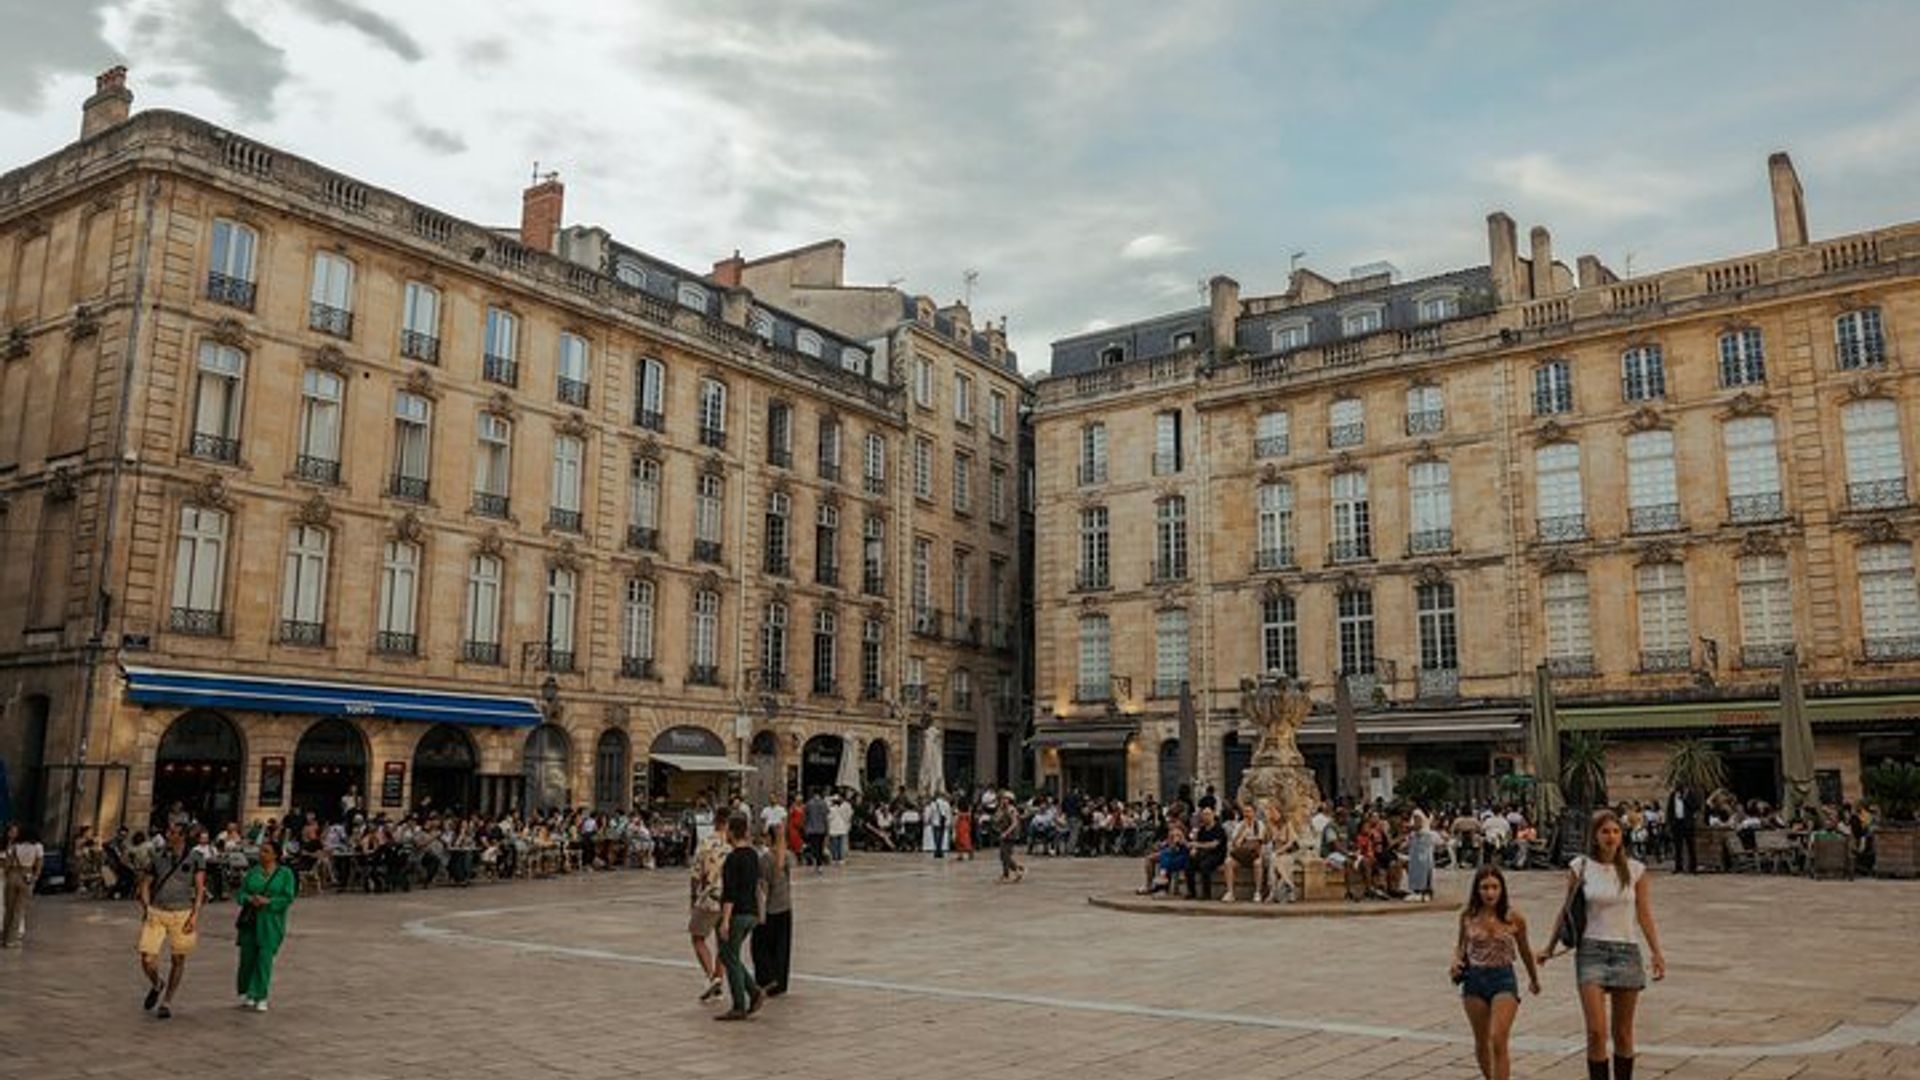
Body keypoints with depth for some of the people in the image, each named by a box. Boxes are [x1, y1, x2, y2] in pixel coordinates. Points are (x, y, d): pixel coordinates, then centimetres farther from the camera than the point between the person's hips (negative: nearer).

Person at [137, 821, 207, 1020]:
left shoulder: (195, 858, -3)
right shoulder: (157, 855, 4)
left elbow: (200, 889, -4)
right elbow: (145, 882, 14)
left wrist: (195, 915, -12)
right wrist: (145, 907, 1)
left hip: (182, 914, -1)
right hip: (156, 913, 2)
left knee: (178, 960, 6)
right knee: (147, 960, -7)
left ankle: (167, 1002, 23)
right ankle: (156, 985, 26)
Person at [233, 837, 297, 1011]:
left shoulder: (285, 873, 0)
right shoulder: (252, 872, 9)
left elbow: (288, 898, -6)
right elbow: (240, 892, 6)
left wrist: (267, 901, -18)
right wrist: (250, 899, -15)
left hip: (271, 923, -3)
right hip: (250, 920, 3)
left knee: (264, 958, -6)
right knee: (247, 957, 4)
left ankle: (260, 998, 2)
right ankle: (245, 992, 24)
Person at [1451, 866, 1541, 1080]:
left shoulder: (1513, 919, -6)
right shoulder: (1468, 916, -2)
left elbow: (1524, 950, 11)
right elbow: (1461, 944, 15)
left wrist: (1534, 979, 24)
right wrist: (1457, 960, -7)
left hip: (1503, 979, -2)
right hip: (1474, 980, 3)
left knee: (1498, 1040, -15)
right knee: (1481, 1042, 13)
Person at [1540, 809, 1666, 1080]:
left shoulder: (1635, 870, 3)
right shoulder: (1580, 867, 0)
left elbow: (1644, 915, 6)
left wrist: (1656, 952, -3)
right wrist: (1551, 948, 11)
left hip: (1626, 951, 2)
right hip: (1591, 949, -2)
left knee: (1623, 1033, 9)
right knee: (1596, 1032, -10)